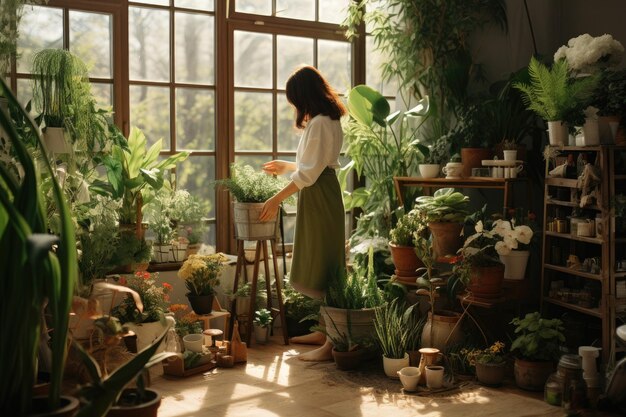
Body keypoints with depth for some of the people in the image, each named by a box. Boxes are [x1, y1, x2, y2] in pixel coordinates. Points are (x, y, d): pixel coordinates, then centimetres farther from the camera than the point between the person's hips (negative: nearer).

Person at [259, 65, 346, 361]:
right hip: (321, 195, 10)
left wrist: (277, 199, -19)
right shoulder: (328, 121, 15)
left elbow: (309, 172, -21)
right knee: (320, 267, 15)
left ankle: (332, 344, -5)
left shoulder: (320, 123, -17)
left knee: (322, 270, -8)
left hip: (320, 198, -10)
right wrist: (285, 167, 36)